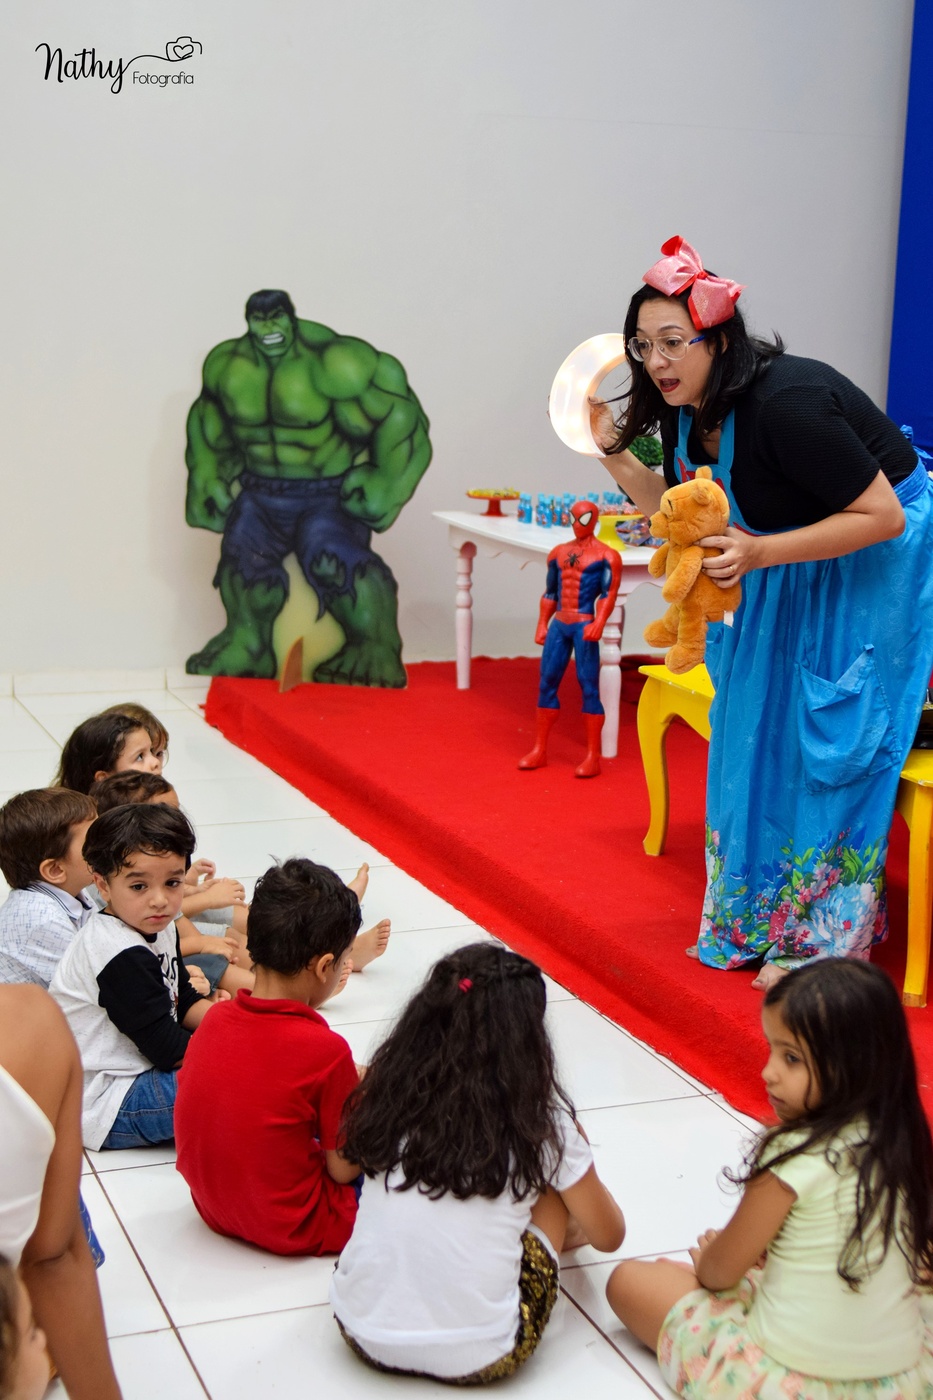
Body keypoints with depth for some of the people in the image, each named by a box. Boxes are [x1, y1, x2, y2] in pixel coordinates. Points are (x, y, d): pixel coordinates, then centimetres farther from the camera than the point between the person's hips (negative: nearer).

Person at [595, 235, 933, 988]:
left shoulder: (787, 403, -32)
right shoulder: (685, 411, -7)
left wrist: (759, 554, -35)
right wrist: (613, 450, -8)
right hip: (792, 569, 9)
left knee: (831, 743, -6)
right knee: (760, 732, 12)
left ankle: (823, 942, 7)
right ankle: (758, 920, 26)